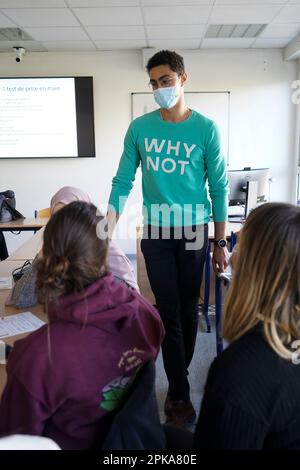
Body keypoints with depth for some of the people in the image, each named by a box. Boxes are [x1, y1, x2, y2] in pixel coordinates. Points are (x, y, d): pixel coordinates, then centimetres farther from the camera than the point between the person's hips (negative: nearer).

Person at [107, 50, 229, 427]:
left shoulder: (205, 129, -4)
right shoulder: (139, 127, 0)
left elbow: (218, 188, -1)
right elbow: (123, 182, 1)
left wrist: (220, 243, -2)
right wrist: (106, 235, -7)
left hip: (193, 231, 0)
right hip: (156, 231, 1)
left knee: (187, 310, 11)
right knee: (169, 313, 4)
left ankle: (177, 382, 32)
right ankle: (181, 394, 17)